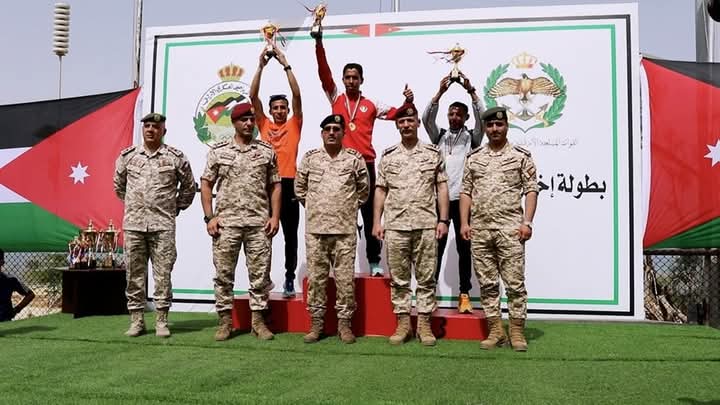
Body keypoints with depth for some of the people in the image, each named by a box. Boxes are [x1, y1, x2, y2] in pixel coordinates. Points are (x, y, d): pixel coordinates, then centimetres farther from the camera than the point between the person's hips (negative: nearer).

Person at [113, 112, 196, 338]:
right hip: (133, 224, 2)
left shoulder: (175, 157, 3)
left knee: (163, 273, -1)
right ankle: (136, 320, 16)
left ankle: (161, 321, 8)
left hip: (163, 225, -2)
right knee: (134, 273, 6)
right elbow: (118, 185, 22)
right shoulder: (127, 156, 8)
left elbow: (189, 186, 13)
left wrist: (177, 207, 11)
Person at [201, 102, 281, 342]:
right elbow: (206, 184, 7)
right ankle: (225, 320, 14)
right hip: (226, 222, 0)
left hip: (259, 223, 1)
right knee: (223, 273, 4)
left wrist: (275, 216, -1)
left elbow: (275, 186, 8)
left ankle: (258, 320, 13)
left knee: (260, 273, 3)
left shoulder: (266, 151, 8)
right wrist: (209, 217, -2)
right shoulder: (218, 151, 7)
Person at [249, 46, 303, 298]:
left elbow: (297, 96, -2)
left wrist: (286, 65, -6)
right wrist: (261, 66, -2)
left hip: (288, 184, -1)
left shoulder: (294, 125, 8)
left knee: (290, 234, 3)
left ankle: (290, 279, 10)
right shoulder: (264, 125, 12)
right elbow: (253, 97, 5)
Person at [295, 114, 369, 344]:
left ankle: (344, 322, 12)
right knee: (315, 278, 6)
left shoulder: (354, 159, 3)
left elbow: (363, 189, 13)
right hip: (315, 229, 1)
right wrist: (313, 208, 13)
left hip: (345, 229, -1)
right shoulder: (309, 158, 7)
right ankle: (316, 322, 16)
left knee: (345, 278, 1)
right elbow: (299, 188, 17)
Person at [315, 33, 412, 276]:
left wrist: (408, 102, -11)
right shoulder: (335, 99, 10)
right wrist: (319, 43, -6)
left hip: (365, 164, 0)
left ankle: (374, 263, 7)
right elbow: (323, 72, 2)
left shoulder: (371, 105, 11)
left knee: (370, 215, 2)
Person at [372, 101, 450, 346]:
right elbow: (380, 190, 9)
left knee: (426, 277, 3)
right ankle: (403, 322, 15)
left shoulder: (433, 153, 6)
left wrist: (443, 220, -3)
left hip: (426, 225, -1)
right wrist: (377, 222, 2)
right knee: (398, 278, 6)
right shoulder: (388, 156, 9)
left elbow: (442, 188, 5)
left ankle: (424, 323, 12)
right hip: (395, 225, 1)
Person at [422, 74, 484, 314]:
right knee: (436, 246, 4)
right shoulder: (439, 136, 12)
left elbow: (481, 118, -8)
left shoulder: (471, 138, 8)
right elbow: (426, 118, -3)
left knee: (464, 248, 3)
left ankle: (464, 295, 7)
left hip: (463, 199, -1)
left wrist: (471, 91, -16)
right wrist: (441, 91, -12)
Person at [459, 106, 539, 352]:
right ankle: (496, 331, 16)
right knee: (487, 283, 7)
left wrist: (527, 222, -9)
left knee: (515, 282, -2)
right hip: (479, 230, 3)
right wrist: (464, 222, 3)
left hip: (509, 229, -3)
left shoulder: (521, 156, 4)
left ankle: (517, 332, 8)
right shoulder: (474, 158, 12)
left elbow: (531, 191, 0)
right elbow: (466, 192, 12)